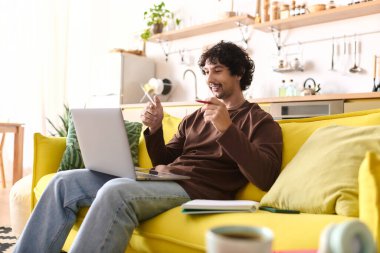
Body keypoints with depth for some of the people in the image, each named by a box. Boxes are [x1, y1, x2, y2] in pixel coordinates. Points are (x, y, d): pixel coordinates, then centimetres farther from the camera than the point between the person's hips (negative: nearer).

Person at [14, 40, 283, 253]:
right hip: (162, 180, 8)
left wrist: (227, 129, -22)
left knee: (115, 191, -35)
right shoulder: (195, 117, 24)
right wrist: (154, 129, 2)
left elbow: (265, 178, -14)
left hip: (195, 190, -7)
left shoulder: (261, 121, 3)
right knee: (65, 181, -2)